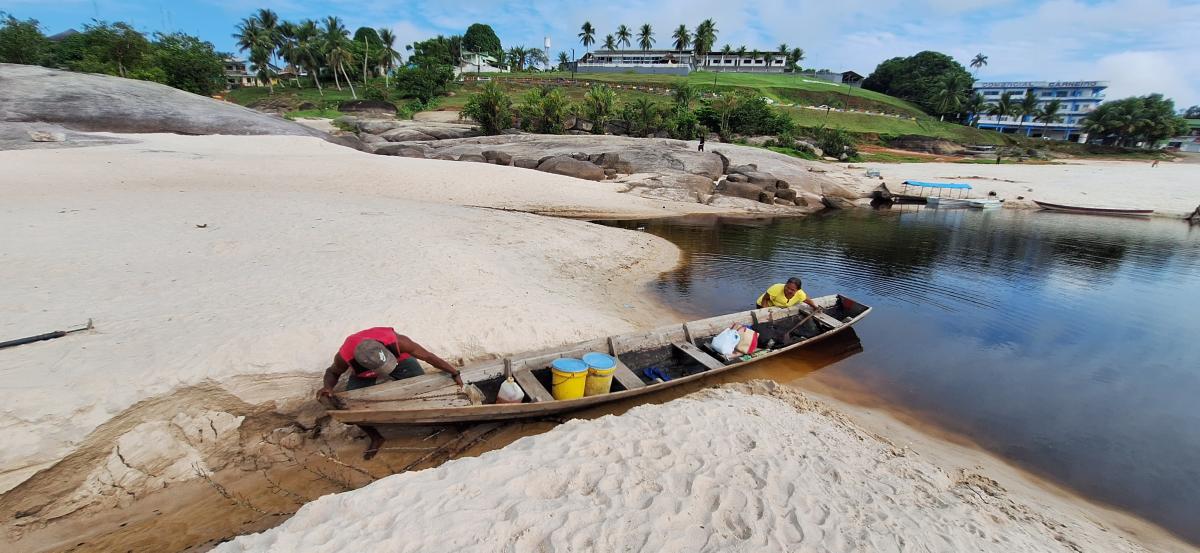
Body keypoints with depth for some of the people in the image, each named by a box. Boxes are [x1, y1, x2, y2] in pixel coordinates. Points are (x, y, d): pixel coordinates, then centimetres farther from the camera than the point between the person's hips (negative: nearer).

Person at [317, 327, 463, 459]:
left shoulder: (396, 341, -45)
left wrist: (455, 373, -25)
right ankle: (376, 437, 10)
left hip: (399, 359, -1)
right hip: (362, 374, 1)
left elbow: (428, 356, -32)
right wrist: (328, 386, -36)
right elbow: (332, 372, -13)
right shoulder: (344, 356, -39)